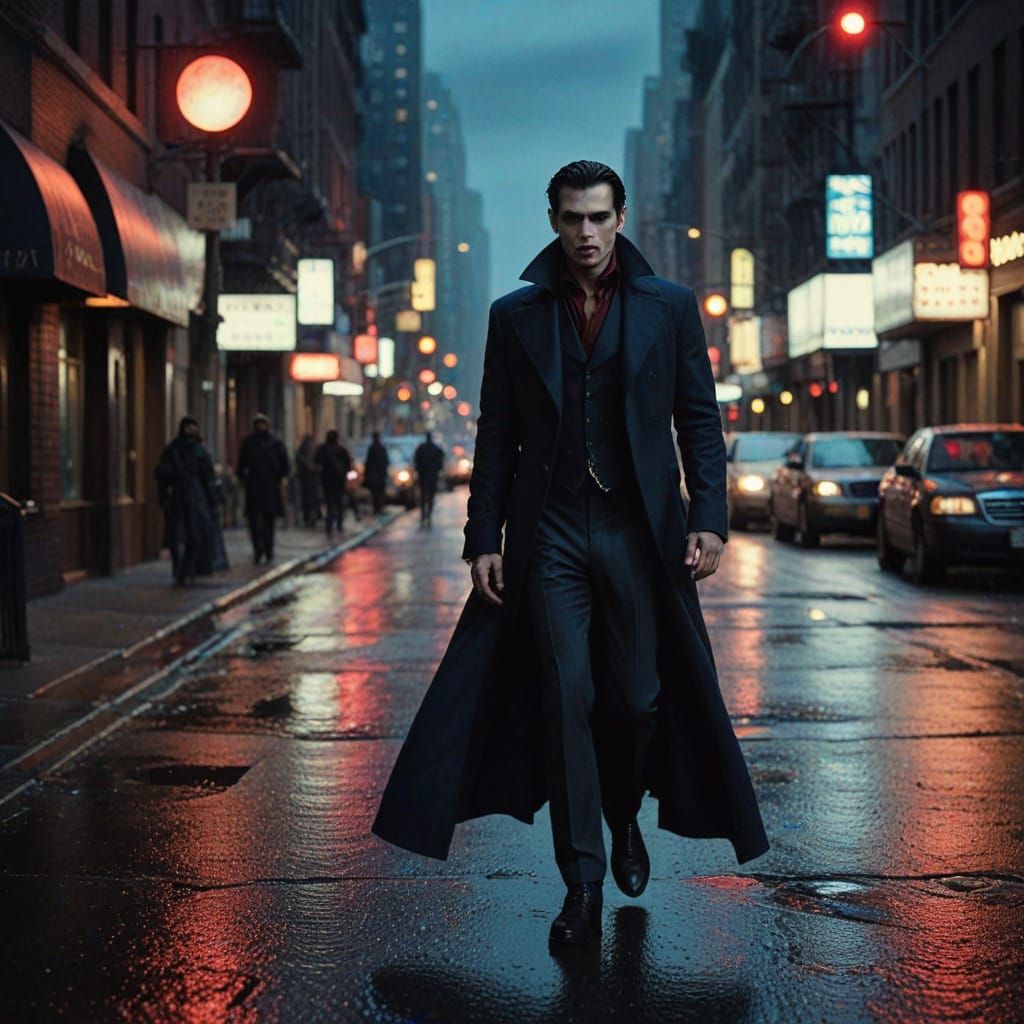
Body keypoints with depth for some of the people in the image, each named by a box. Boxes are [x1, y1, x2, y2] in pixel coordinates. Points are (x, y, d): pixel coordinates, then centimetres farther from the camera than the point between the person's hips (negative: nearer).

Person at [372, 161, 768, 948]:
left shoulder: (670, 308, 6)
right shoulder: (516, 315, 8)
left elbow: (701, 419, 5)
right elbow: (496, 436, 8)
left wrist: (708, 518, -6)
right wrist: (484, 539, 1)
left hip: (639, 532, 0)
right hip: (550, 535, 0)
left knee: (639, 698, 5)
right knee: (566, 700, -4)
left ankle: (624, 819, 36)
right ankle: (583, 886, 2)